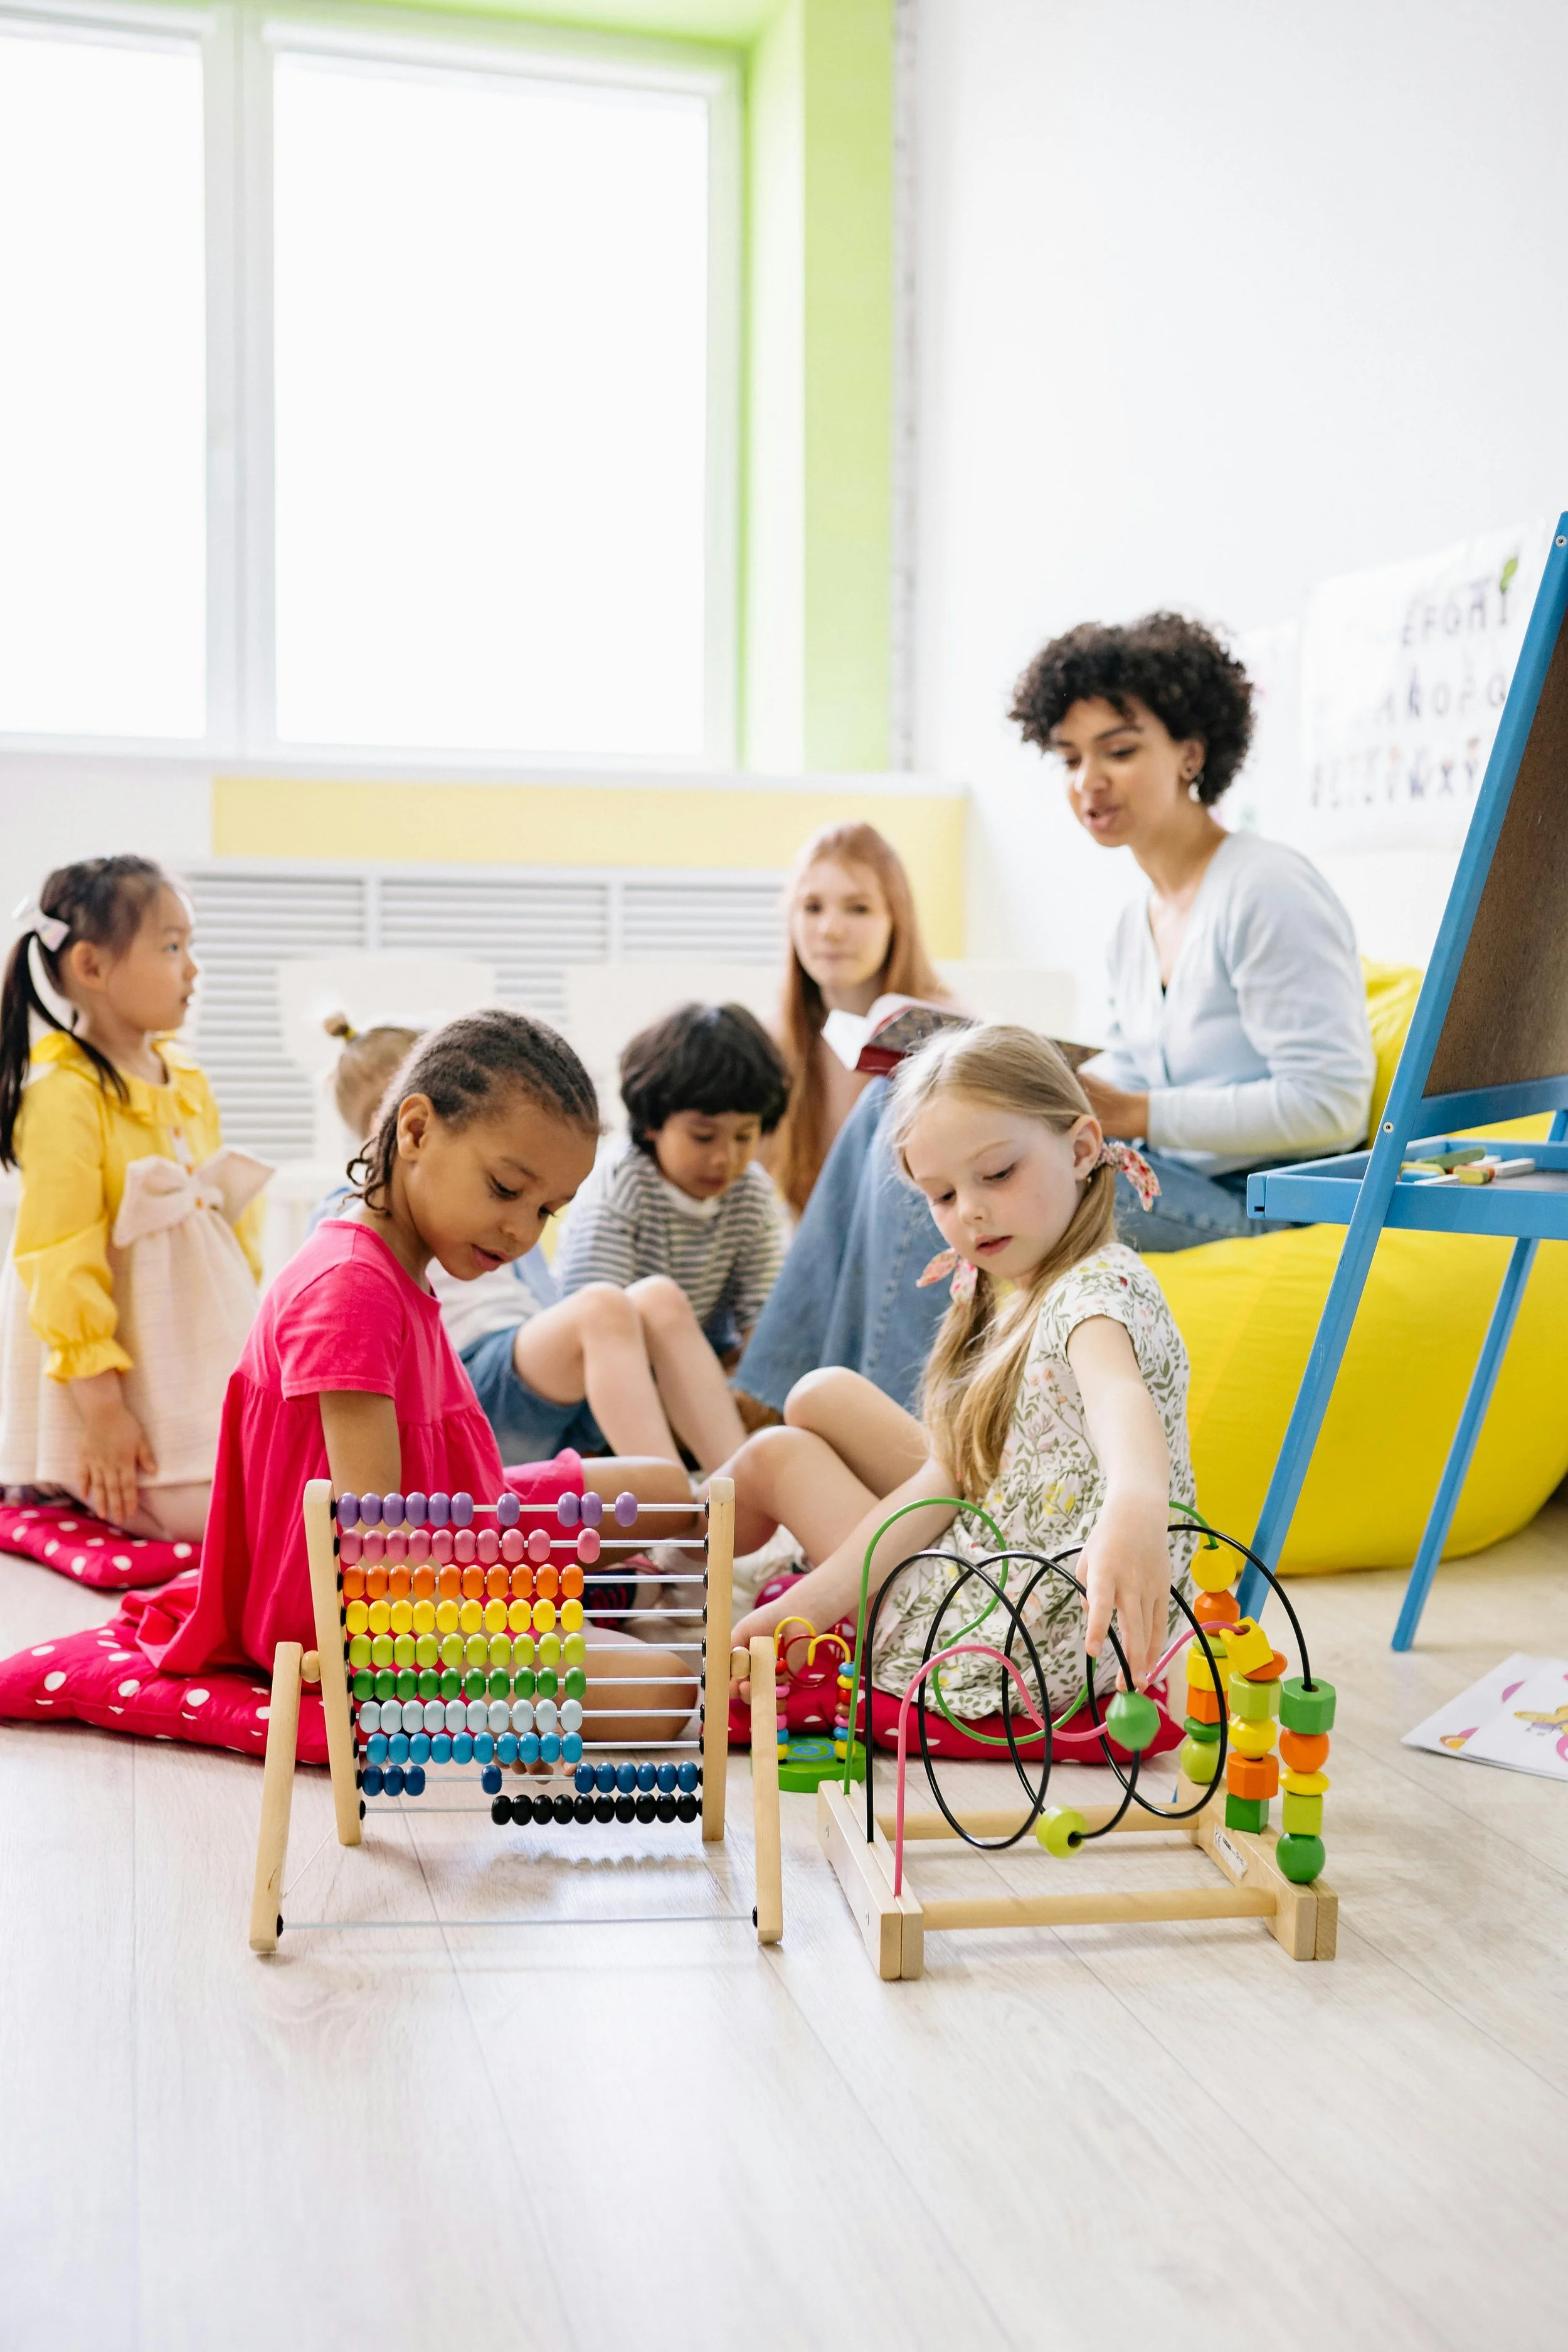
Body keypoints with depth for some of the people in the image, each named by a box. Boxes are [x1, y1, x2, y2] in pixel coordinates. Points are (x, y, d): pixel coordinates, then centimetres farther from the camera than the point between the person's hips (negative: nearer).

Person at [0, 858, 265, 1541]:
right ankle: (71, 1486, 5)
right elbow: (61, 1259, -20)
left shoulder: (187, 1080, 9)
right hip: (125, 1377, -9)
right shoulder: (64, 1096, -17)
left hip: (207, 1363, 9)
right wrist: (101, 1408, -21)